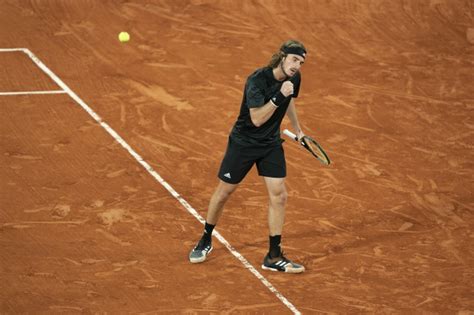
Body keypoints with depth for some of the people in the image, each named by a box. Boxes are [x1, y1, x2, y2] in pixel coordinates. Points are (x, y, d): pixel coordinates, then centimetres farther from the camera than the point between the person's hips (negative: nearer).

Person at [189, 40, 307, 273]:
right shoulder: (257, 80, -27)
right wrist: (278, 97, -42)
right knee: (223, 192, 9)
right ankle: (206, 241, 32)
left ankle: (274, 257, 4)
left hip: (271, 144, 5)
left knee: (279, 196, -5)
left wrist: (297, 129, 27)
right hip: (243, 142, -5)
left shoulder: (294, 78, -6)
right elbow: (257, 119, -33)